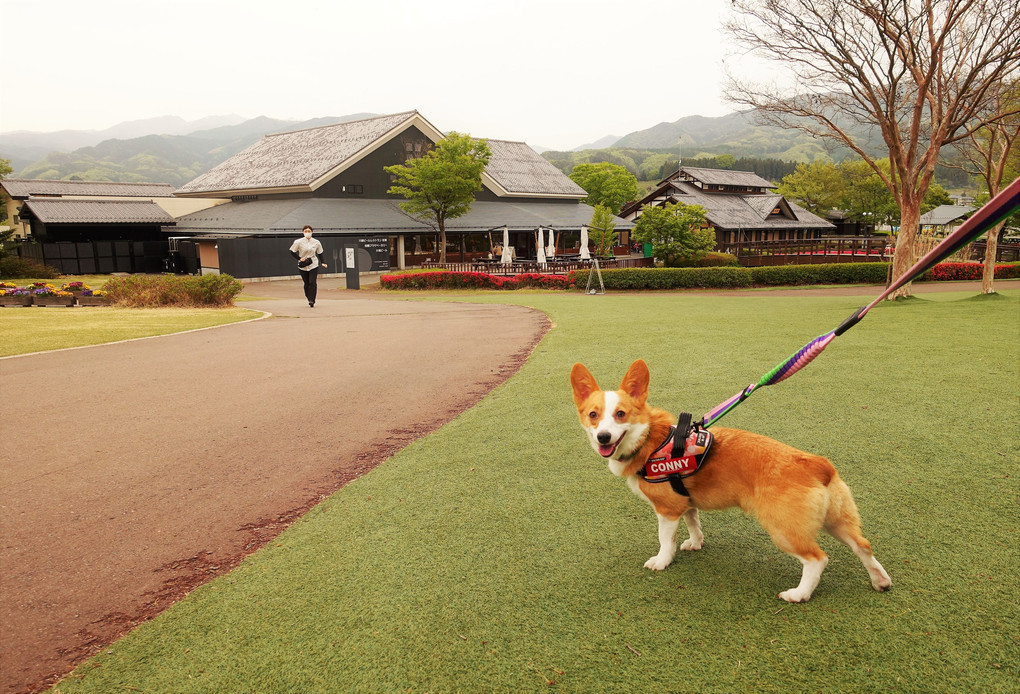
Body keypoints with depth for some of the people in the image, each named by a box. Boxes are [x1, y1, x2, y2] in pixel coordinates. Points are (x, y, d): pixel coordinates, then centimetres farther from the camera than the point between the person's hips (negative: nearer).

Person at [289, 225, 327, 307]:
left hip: (314, 264, 0)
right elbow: (292, 252, 0)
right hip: (303, 266, 0)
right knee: (306, 283, 6)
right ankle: (309, 298, 24)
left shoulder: (316, 242, 0)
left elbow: (319, 253, 13)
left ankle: (312, 301, -6)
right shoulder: (299, 242, -7)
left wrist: (322, 263, 9)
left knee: (312, 283, -10)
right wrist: (300, 258, -12)